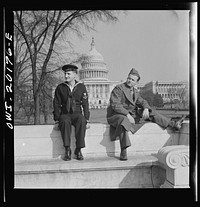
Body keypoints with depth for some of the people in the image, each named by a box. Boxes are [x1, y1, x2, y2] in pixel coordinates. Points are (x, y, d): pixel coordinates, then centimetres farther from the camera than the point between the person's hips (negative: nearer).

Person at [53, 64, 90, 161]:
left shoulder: (81, 87, 6)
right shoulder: (60, 87, 7)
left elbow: (85, 104, 6)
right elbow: (57, 104, 7)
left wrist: (86, 118, -5)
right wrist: (57, 118, -3)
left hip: (77, 113, 0)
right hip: (65, 114, 0)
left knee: (81, 121, -35)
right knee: (65, 122, -36)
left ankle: (78, 150, -29)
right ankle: (67, 150, -30)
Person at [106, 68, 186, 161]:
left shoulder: (135, 91, 12)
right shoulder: (118, 89, -12)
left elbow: (142, 101, 9)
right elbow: (115, 104, -22)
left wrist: (146, 109, -16)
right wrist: (127, 115, -31)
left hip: (131, 114, 7)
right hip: (117, 115, -7)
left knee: (150, 112, 0)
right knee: (123, 122, -42)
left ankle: (173, 124, 5)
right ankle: (123, 152, -44)